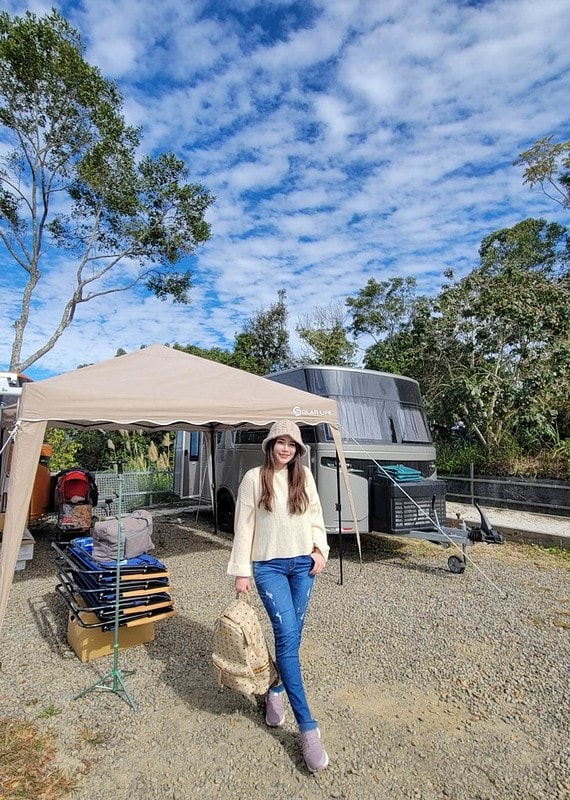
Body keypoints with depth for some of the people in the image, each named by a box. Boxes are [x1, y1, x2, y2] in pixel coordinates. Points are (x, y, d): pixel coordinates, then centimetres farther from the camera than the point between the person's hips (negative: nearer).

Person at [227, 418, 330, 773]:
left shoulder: (304, 476, 2)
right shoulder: (254, 478, -7)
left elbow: (315, 516, 10)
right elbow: (244, 526, -5)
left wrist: (320, 549, -1)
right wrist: (241, 571, -4)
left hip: (303, 564, 4)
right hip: (269, 565, -3)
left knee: (292, 634, 12)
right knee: (287, 635, -9)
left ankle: (276, 690, 40)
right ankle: (308, 727, 2)